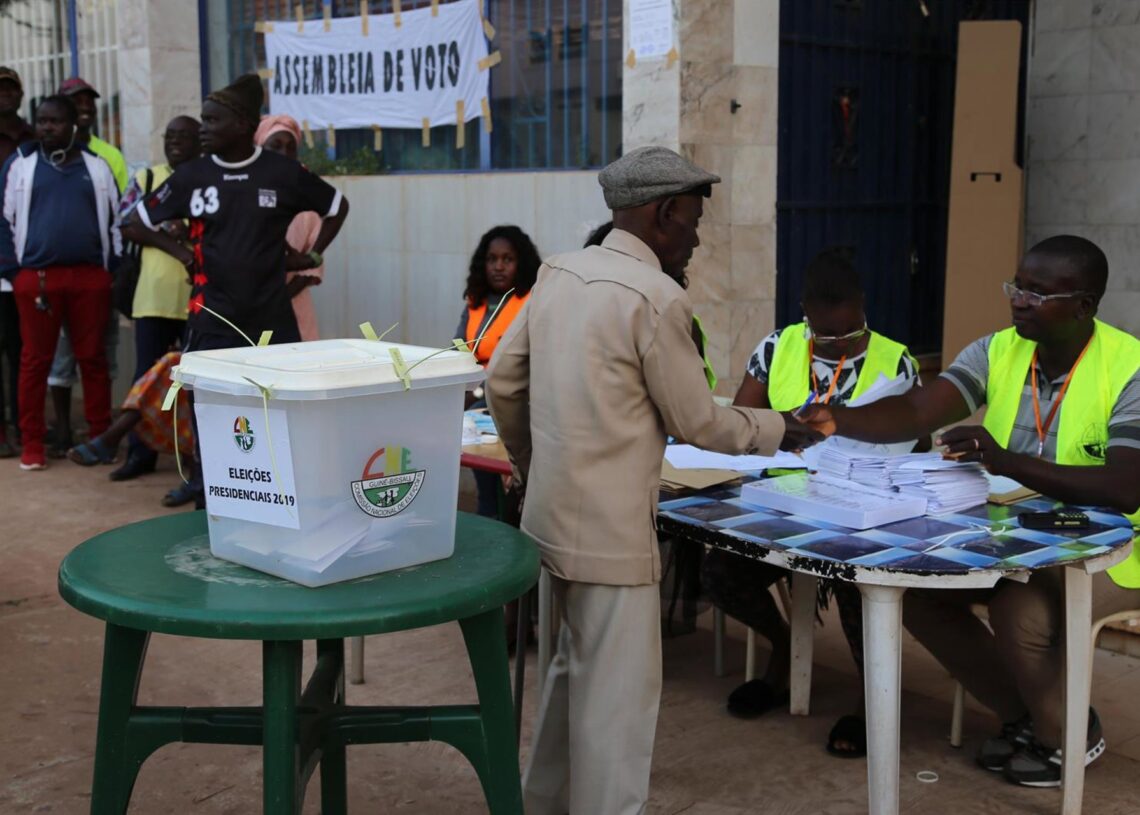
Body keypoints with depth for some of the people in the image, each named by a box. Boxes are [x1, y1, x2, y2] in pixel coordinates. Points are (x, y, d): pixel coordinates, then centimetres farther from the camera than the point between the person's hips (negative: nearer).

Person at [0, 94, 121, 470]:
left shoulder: (96, 166, 10)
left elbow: (115, 219, 13)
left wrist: (113, 268, 7)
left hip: (90, 276, 1)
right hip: (37, 277, -1)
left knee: (93, 359, 5)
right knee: (35, 361, 3)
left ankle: (101, 436, 12)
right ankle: (32, 443, 10)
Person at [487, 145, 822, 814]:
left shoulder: (558, 273, 5)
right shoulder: (657, 297, -17)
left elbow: (502, 382, 10)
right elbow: (697, 422, -10)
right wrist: (781, 428, 6)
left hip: (554, 512, 9)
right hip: (611, 528, -9)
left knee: (578, 666, 24)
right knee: (621, 691, 5)